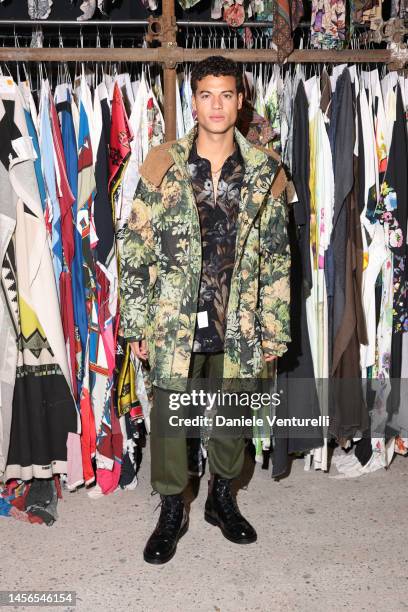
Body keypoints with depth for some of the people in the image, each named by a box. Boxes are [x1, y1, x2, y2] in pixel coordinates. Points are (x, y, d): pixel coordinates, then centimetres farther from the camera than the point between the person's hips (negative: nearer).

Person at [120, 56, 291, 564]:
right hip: (174, 322, -1)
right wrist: (136, 323, -4)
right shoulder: (162, 166, -3)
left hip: (237, 324, 1)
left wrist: (274, 328, 1)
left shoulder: (264, 172, 0)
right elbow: (136, 250, -2)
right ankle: (172, 510, 35)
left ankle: (222, 497, 43)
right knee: (168, 419, 10)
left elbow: (276, 256, 2)